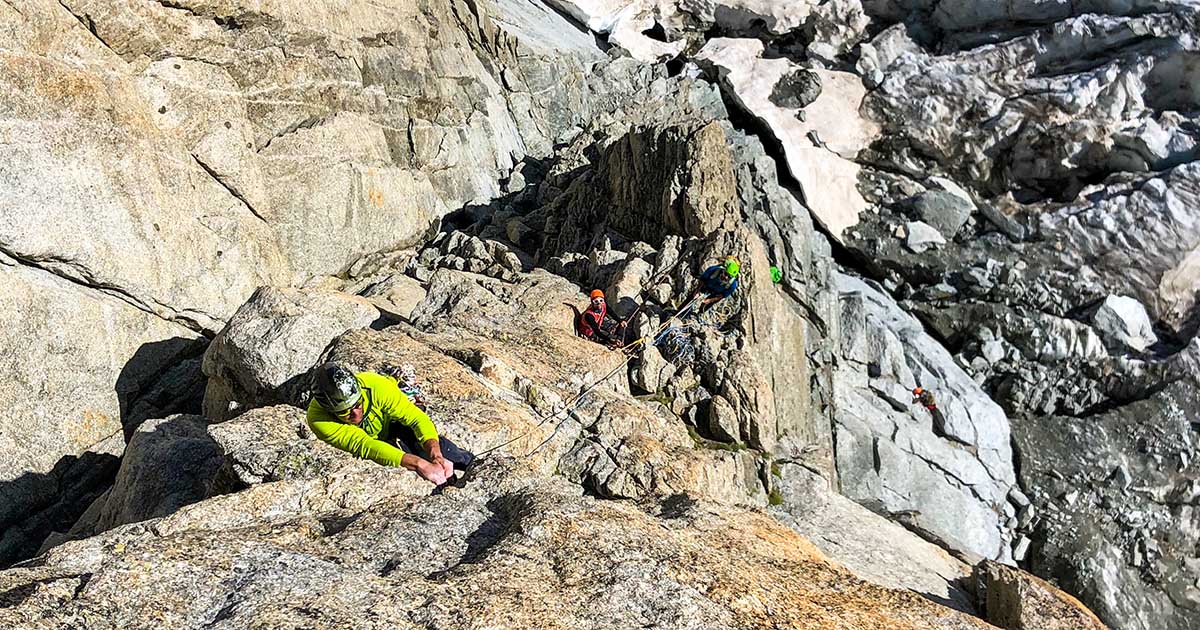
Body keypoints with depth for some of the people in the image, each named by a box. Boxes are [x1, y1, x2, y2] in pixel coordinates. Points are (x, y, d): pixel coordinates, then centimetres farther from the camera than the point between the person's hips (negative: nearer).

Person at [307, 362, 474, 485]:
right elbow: (364, 446, -46)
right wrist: (420, 464, -57)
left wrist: (437, 457, -49)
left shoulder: (375, 385, -33)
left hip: (390, 429, 1)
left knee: (436, 444, -23)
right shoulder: (317, 418, -35)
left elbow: (418, 418, -31)